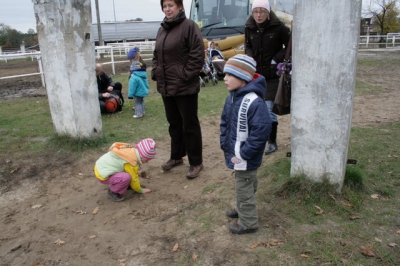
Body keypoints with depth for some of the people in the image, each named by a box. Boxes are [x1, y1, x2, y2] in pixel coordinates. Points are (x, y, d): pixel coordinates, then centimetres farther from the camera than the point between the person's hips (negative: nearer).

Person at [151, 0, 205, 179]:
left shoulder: (189, 26, -9)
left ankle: (196, 162, 15)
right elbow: (156, 55, 22)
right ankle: (176, 156, 34)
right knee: (174, 123, 18)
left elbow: (197, 55, -15)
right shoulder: (162, 30, 15)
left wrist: (186, 76, -17)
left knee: (189, 125, 2)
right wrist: (155, 73, 8)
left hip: (185, 87, -7)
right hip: (166, 86, 8)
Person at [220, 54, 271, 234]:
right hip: (234, 152, 9)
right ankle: (242, 210, 48)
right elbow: (224, 122, 14)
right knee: (243, 185, 27)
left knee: (244, 188, 7)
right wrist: (224, 143, 5)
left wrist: (243, 154, -23)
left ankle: (248, 222, 26)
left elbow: (261, 132, -28)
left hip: (246, 158, -8)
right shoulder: (232, 98, 3)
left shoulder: (254, 102, -26)